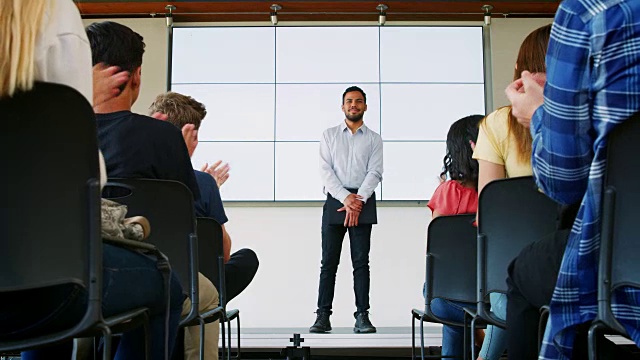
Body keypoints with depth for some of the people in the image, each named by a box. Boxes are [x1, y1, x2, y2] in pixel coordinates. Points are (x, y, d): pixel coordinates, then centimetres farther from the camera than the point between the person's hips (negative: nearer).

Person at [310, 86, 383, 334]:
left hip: (363, 202, 0)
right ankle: (323, 316, -1)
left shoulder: (373, 139, 13)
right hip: (335, 200, 1)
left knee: (361, 261, -2)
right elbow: (325, 170, 3)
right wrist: (346, 197, -10)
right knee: (329, 261, -2)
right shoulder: (329, 135, 14)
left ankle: (362, 316, -1)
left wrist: (358, 201, -13)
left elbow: (375, 172, 1)